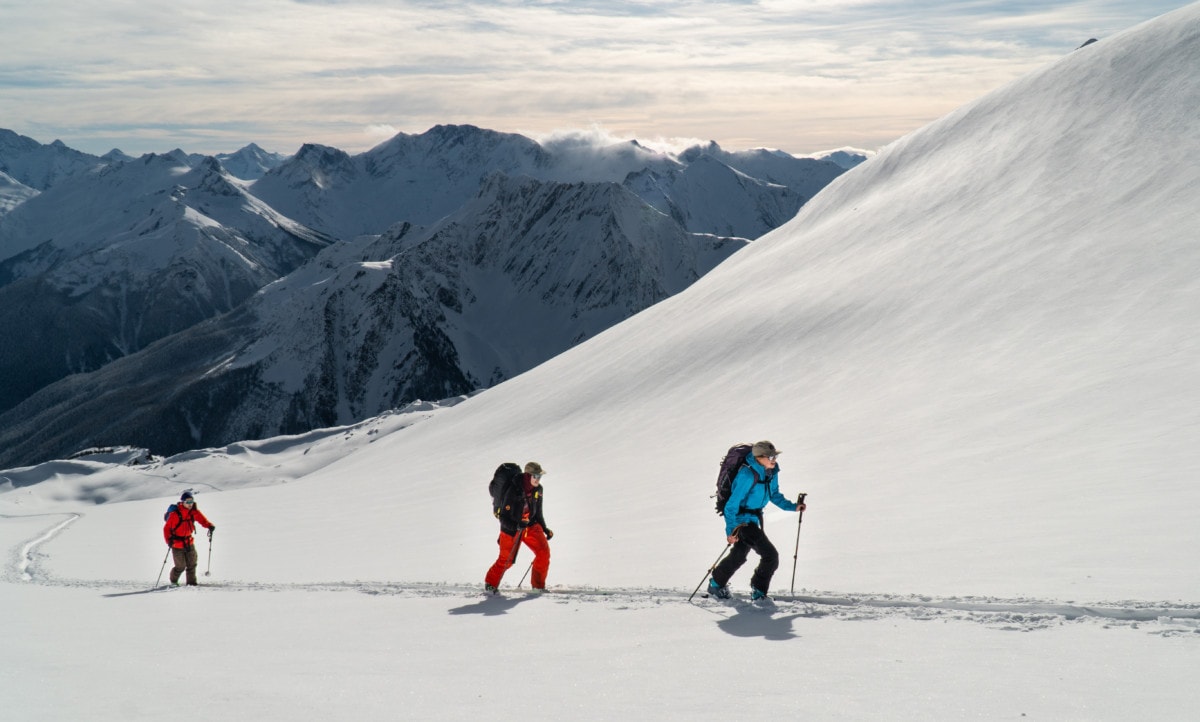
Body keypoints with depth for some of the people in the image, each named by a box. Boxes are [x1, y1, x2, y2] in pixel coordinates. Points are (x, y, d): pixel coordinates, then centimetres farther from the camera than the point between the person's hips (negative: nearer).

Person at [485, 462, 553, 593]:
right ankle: (491, 583, 27)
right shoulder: (513, 491, -25)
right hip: (511, 528, -5)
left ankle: (538, 585, 7)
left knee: (544, 552, -9)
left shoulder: (538, 490, -5)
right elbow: (503, 518, -21)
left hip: (530, 525, 5)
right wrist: (517, 526, -36)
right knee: (506, 559, 1)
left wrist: (545, 528, 7)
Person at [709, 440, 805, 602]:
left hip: (755, 517, 9)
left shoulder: (772, 472, -4)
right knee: (770, 555, -13)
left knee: (739, 555, 24)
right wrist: (730, 529, -25)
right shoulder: (748, 475, -29)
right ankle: (758, 591, 5)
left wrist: (792, 506, 1)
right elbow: (732, 503, -25)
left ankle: (716, 584, 43)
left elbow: (774, 495, 13)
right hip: (742, 519, -9)